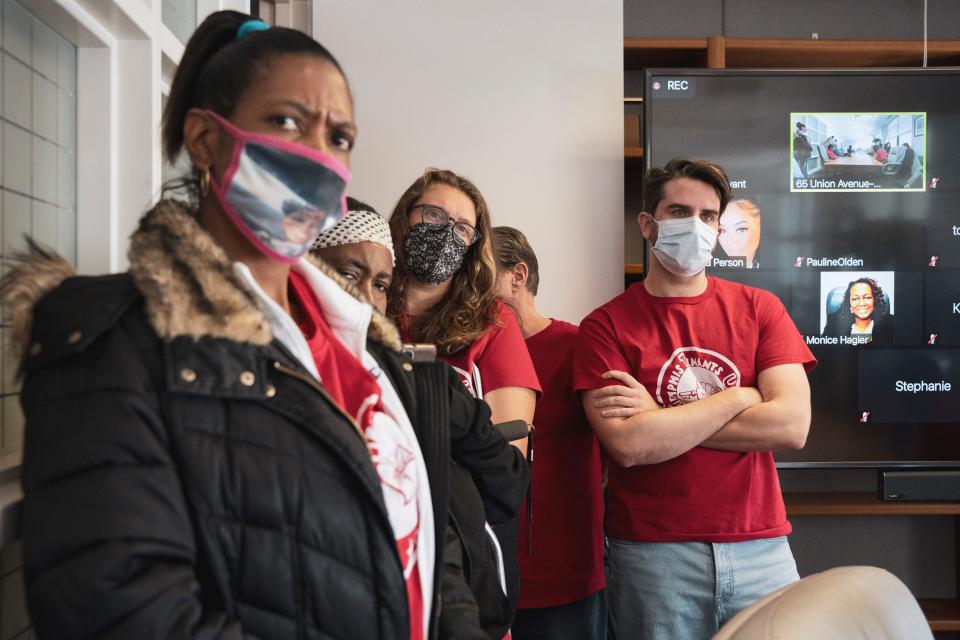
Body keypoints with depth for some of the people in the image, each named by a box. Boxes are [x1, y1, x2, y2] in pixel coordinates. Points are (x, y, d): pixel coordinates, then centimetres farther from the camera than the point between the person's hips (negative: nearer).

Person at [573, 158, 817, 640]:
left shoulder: (759, 308, 4)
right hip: (652, 555, -2)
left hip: (761, 548, 3)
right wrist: (741, 397, -9)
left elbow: (792, 425, -9)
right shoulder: (606, 325, -4)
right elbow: (628, 446, -17)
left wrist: (660, 417, -11)